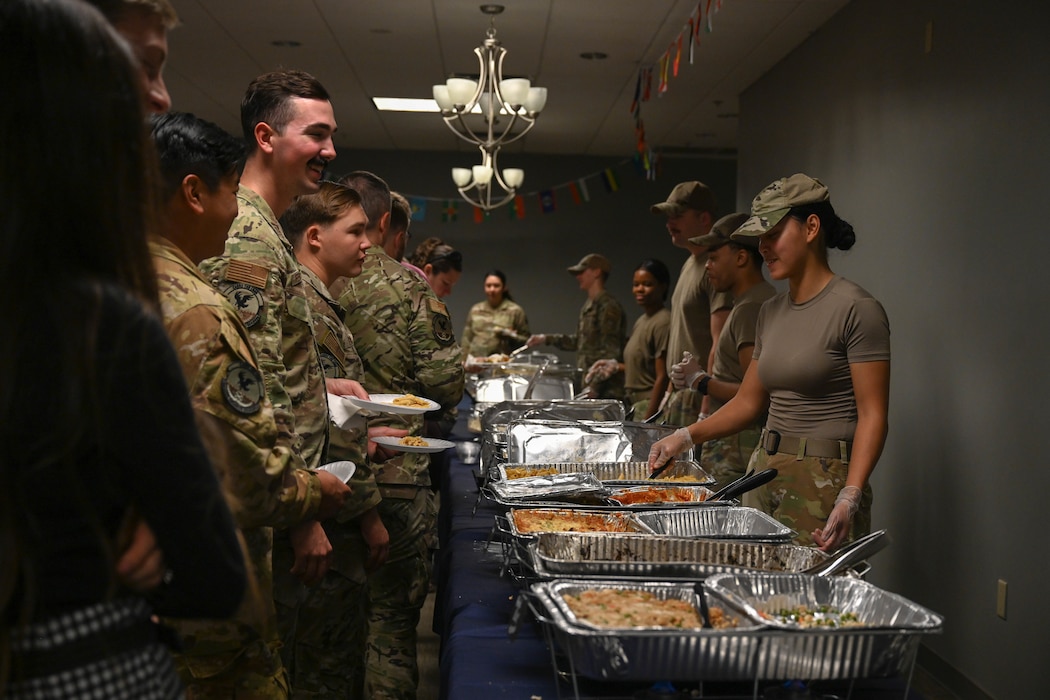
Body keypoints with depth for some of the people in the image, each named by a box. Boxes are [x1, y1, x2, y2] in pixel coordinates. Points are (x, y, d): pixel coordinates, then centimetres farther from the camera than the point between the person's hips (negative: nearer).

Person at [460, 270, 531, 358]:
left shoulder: (516, 311, 5)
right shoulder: (475, 310, 16)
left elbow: (525, 340, 6)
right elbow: (466, 338, 18)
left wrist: (508, 335, -10)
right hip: (475, 360, 3)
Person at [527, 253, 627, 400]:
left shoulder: (608, 306, -14)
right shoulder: (589, 305, 15)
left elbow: (610, 353, -18)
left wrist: (595, 387, -20)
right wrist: (547, 339, 19)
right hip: (588, 384, 9)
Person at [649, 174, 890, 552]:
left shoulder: (856, 309, -9)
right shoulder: (771, 312, 14)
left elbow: (872, 415, -13)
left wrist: (850, 499, -23)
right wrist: (685, 436, 7)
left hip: (824, 483, -6)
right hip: (765, 473, 7)